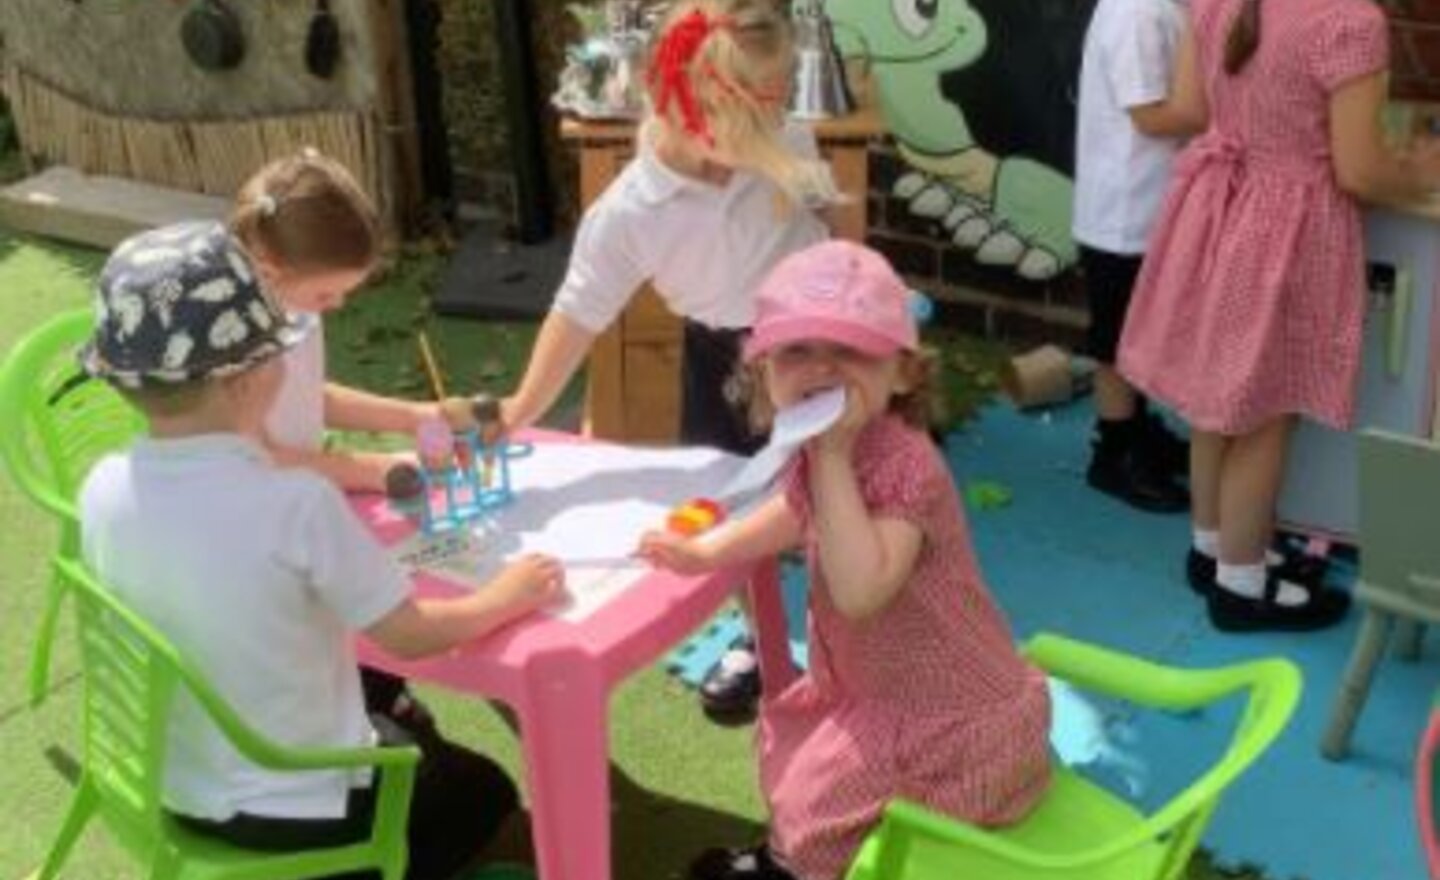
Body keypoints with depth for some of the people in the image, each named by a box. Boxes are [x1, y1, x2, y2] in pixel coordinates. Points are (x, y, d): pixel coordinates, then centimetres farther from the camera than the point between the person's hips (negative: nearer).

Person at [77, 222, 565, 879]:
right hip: (309, 811, -5)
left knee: (403, 725, 31)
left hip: (181, 791, 6)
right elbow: (407, 635, -19)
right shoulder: (298, 503, -29)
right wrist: (503, 599, 0)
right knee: (485, 794, 23)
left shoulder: (102, 490, -12)